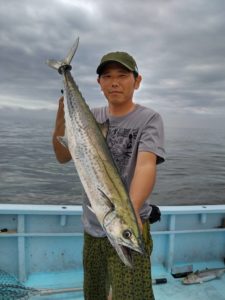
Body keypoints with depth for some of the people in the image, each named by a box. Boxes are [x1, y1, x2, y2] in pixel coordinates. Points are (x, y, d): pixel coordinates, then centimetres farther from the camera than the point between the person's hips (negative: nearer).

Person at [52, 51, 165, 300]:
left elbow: (146, 165, -27)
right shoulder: (92, 117, 2)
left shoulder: (149, 119, -12)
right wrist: (61, 123, -21)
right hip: (92, 226, 5)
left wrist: (131, 209, -45)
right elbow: (63, 157, -3)